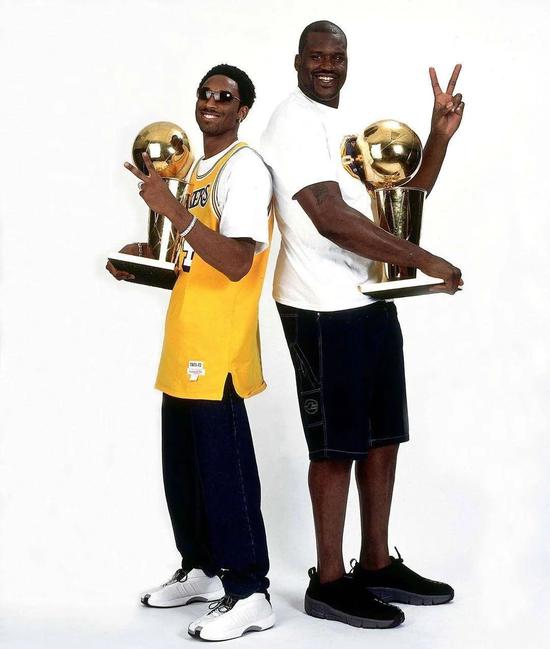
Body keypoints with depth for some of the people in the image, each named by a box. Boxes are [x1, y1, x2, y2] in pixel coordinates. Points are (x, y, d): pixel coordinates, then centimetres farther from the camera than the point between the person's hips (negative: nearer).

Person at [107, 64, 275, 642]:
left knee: (223, 469, -5)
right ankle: (201, 570, 30)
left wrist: (172, 210, -25)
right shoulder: (199, 170, 19)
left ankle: (249, 594, 4)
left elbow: (235, 263, -22)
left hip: (218, 353, -10)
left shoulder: (245, 168, -11)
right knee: (183, 467, 16)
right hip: (185, 348, 10)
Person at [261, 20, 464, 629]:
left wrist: (440, 135, 3)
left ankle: (377, 564, 25)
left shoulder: (350, 124, 19)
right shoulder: (295, 121, -9)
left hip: (372, 300, 9)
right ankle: (329, 581, 10)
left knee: (383, 436, 13)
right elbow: (331, 218, -20)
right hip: (324, 309, -9)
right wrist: (425, 261, -18)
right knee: (338, 444, -2)